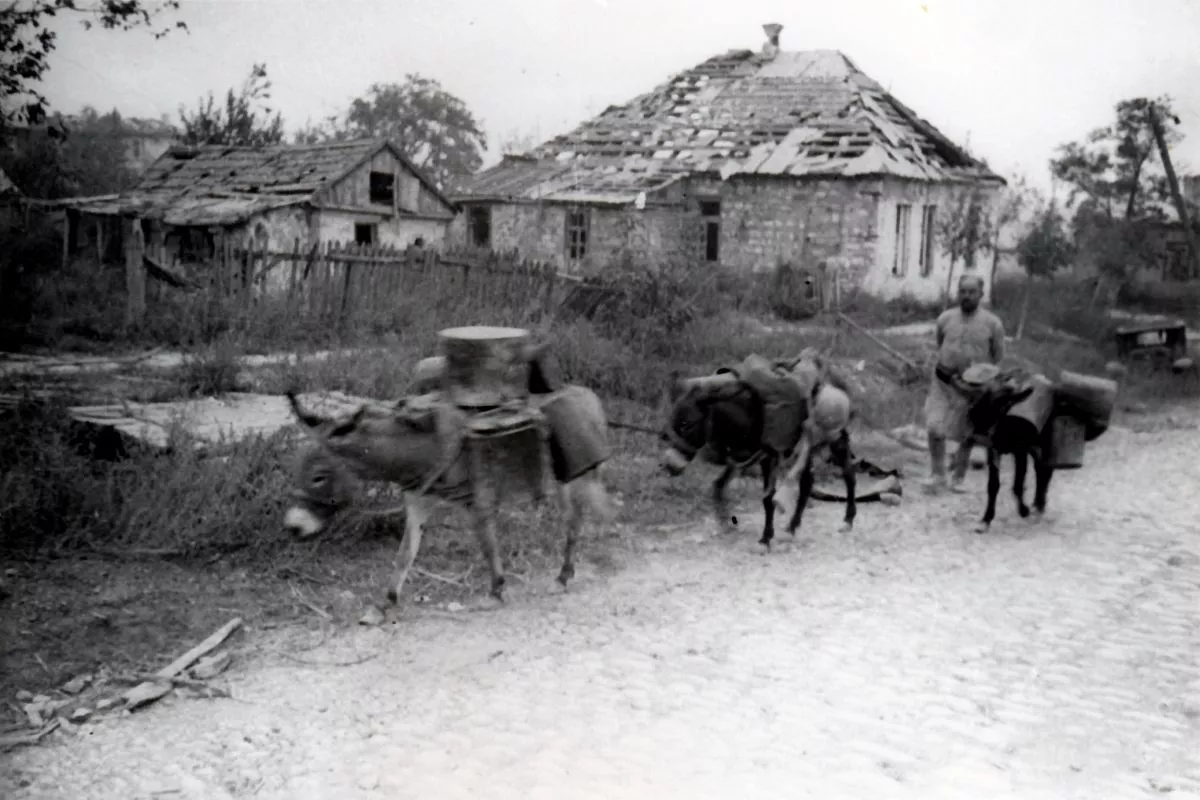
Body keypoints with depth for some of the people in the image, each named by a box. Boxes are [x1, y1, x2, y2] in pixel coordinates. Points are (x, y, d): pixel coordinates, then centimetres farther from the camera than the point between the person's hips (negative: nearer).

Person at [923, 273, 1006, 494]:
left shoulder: (992, 323, -6)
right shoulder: (945, 319, 0)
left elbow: (998, 358, 2)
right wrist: (942, 364, 10)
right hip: (942, 382, 1)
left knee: (966, 436, 9)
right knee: (935, 429, -10)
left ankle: (958, 478, 26)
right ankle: (937, 476, 6)